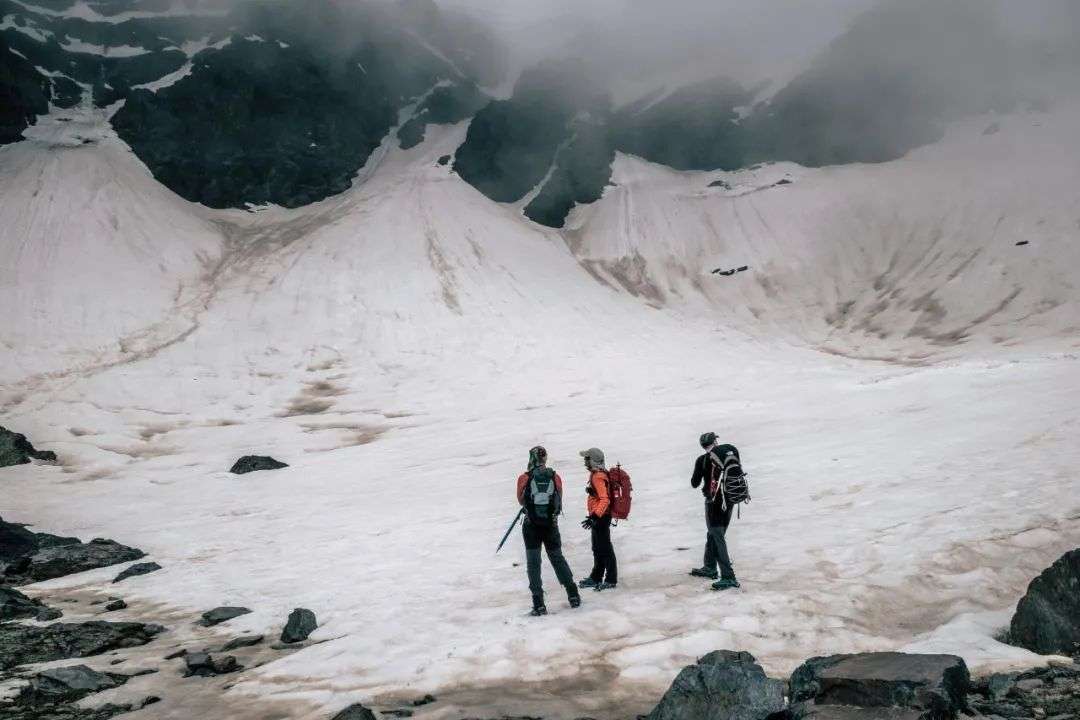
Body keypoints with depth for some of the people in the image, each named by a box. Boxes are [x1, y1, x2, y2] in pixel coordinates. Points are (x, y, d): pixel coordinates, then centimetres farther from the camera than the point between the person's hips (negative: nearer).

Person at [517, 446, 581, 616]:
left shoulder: (525, 478, -9)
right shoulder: (555, 477, -3)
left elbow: (521, 501, 5)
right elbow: (559, 501, 5)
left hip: (531, 525, -2)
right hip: (551, 524, 2)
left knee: (533, 563, 5)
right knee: (557, 558, 19)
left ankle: (539, 604, -1)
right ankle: (573, 595, 21)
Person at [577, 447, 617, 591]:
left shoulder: (598, 477, -22)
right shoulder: (598, 473, 10)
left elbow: (605, 500, -30)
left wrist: (595, 516, -36)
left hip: (601, 518, -10)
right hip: (598, 517, 10)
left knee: (605, 549, -1)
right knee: (597, 548, 18)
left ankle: (611, 580, 7)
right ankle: (596, 578, 29)